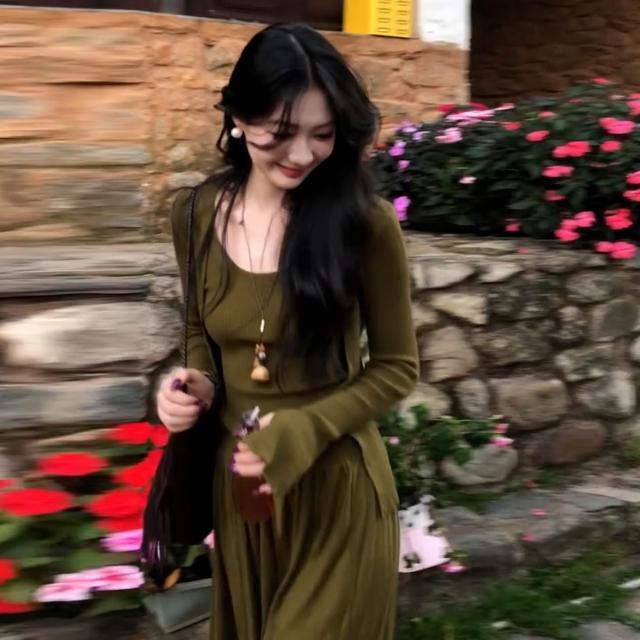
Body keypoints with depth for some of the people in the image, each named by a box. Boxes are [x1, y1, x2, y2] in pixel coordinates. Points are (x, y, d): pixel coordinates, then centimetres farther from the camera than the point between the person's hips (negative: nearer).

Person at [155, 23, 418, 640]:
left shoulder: (365, 222, -17)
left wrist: (301, 433, -21)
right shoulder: (196, 214, -5)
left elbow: (396, 367, -8)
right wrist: (196, 383, -10)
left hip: (335, 485, -4)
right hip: (237, 479, 4)